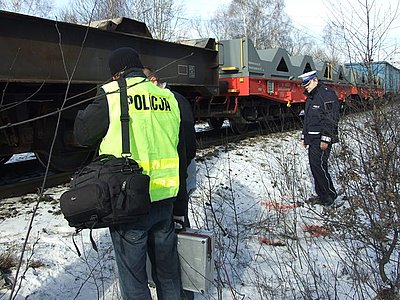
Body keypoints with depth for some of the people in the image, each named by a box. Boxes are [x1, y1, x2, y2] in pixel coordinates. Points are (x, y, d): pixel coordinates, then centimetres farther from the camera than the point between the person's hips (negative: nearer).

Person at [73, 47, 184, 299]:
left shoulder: (113, 94, -10)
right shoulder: (168, 97, 7)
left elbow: (82, 133, 0)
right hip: (165, 198, 5)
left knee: (133, 272, 11)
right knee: (167, 265, 22)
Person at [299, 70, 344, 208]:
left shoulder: (327, 94, -11)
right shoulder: (311, 97, 19)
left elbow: (331, 119, -18)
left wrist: (325, 139, -21)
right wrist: (304, 136, 23)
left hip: (322, 139, -10)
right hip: (312, 138, 10)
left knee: (319, 166, -13)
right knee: (314, 166, 10)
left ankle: (332, 198, -5)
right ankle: (321, 195, 20)